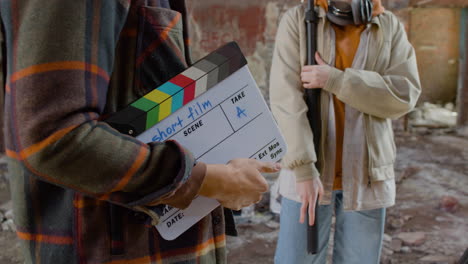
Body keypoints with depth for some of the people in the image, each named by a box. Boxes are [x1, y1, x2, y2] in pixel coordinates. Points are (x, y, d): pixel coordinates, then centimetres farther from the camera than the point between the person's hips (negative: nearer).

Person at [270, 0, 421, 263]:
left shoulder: (391, 27, 4)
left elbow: (404, 94, -8)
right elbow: (285, 97, -12)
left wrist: (335, 80, -18)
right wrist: (304, 168, -20)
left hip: (366, 176, 2)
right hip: (310, 171, -1)